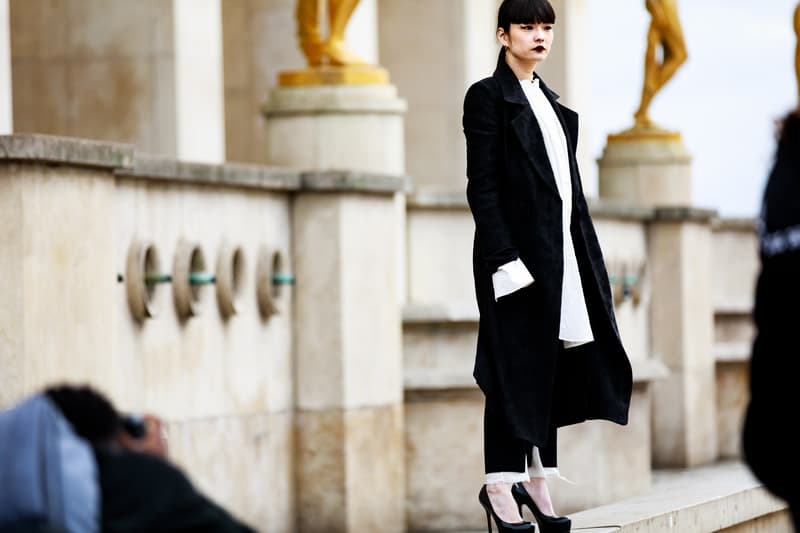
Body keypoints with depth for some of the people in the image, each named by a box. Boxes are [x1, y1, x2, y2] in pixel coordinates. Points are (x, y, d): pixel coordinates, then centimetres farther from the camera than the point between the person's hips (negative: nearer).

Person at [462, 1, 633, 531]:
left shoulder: (549, 102, 17)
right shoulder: (489, 96, -5)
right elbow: (482, 185, -12)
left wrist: (585, 253, 12)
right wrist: (505, 259, -19)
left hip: (560, 249, 7)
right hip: (516, 247, -7)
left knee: (551, 366, 7)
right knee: (515, 366, -4)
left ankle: (537, 480, 13)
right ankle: (500, 486, 1)